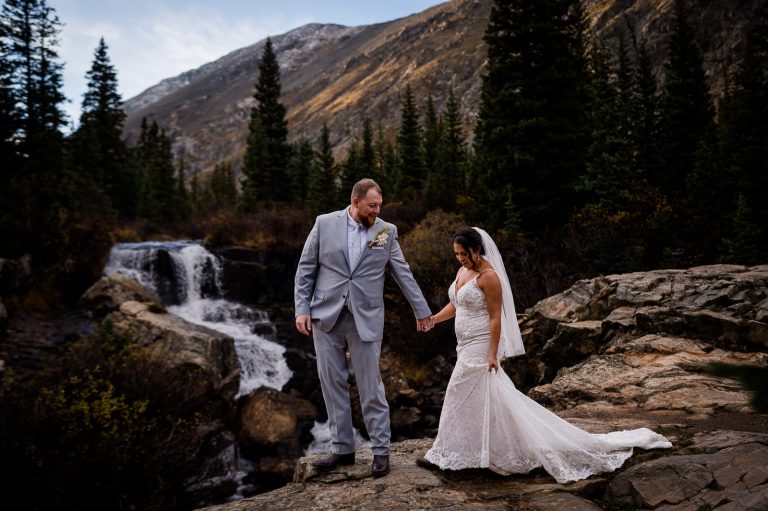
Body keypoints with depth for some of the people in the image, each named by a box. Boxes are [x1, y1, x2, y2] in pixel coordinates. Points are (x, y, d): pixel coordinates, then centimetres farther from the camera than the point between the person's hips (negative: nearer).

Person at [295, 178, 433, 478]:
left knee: (371, 388, 1)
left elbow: (403, 274, 9)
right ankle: (342, 449, 21)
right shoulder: (325, 224, 1)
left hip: (366, 319, -1)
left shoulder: (386, 231, 2)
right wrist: (302, 309, -4)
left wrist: (422, 310, 12)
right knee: (332, 385, 8)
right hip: (326, 317, 1)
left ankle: (381, 450, 15)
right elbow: (306, 269, 3)